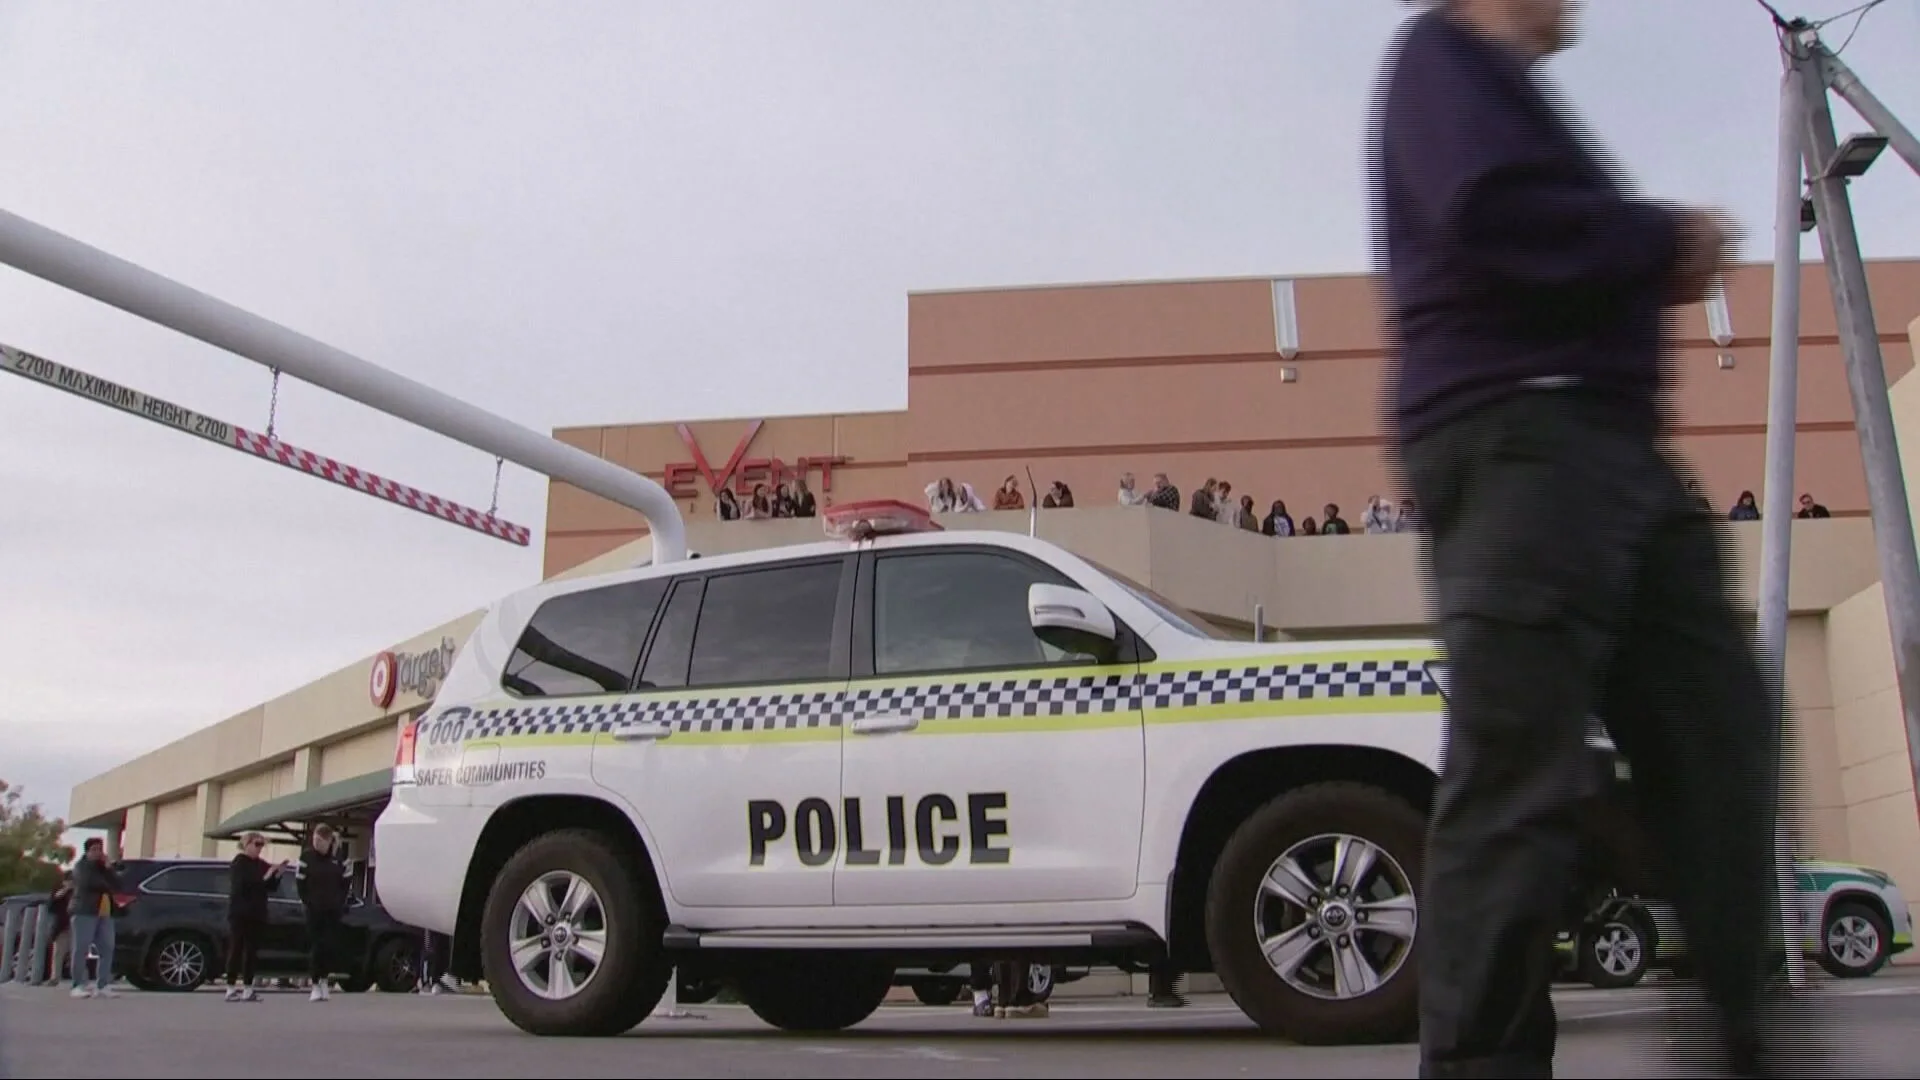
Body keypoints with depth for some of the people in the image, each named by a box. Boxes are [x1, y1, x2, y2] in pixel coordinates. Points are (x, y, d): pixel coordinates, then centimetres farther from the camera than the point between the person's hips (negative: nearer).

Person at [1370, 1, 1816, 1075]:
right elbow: (1497, 215, -16)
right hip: (1515, 432, -10)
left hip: (1611, 442, 10)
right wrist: (1668, 237, -2)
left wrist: (1663, 259, 5)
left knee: (1720, 729, 6)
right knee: (1519, 774, -13)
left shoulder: (1512, 87, 33)